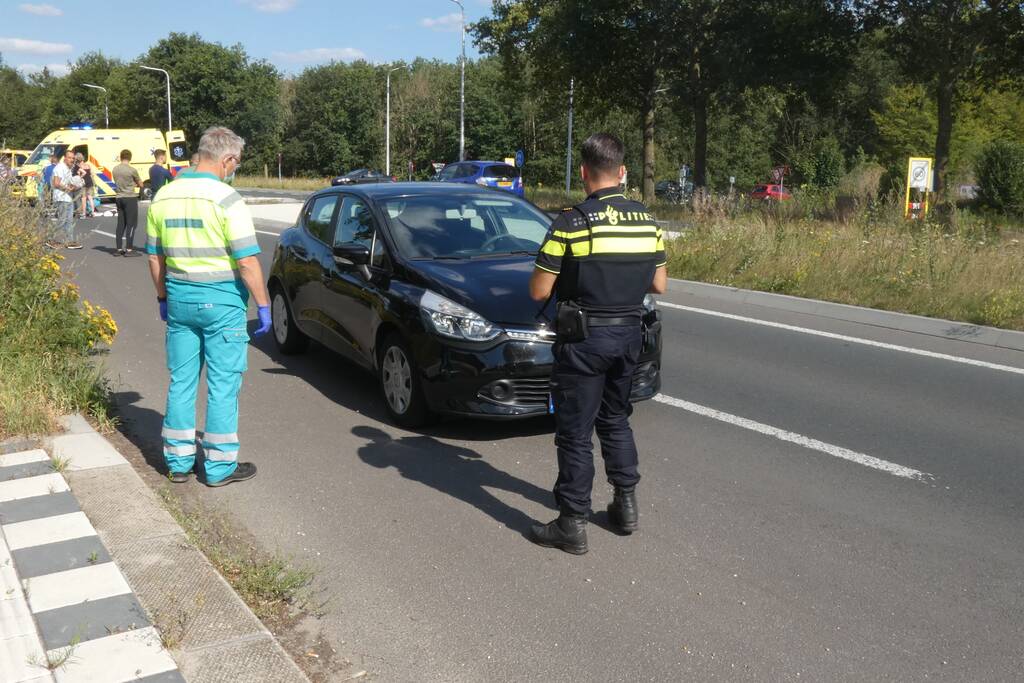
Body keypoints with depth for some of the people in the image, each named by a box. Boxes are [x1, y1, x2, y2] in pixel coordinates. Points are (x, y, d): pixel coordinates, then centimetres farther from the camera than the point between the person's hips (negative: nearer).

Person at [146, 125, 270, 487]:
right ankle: (220, 466, 10)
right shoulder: (225, 199, -14)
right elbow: (247, 260, -17)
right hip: (221, 300, -6)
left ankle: (178, 461, 22)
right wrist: (263, 305, -9)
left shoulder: (163, 196, 6)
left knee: (181, 381, 14)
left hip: (179, 298, 6)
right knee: (223, 385, 3)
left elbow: (154, 256, 13)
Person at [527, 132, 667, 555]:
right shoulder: (646, 221, 2)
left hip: (583, 339, -6)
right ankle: (626, 505, 30)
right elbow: (659, 285, 9)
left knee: (575, 432, 4)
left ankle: (573, 524, 11)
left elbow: (539, 291, -13)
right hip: (628, 335, 6)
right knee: (615, 420, 23)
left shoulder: (572, 222, -15)